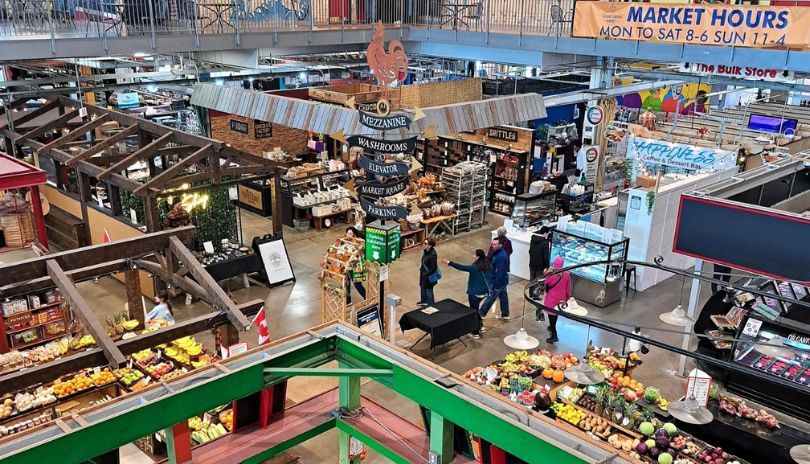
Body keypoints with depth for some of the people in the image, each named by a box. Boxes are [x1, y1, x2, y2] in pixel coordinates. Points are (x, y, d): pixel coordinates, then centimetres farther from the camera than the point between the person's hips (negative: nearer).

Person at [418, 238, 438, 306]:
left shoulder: (432, 254, -30)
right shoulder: (426, 251, -4)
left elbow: (433, 267, -26)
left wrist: (427, 274, -22)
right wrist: (421, 267, 10)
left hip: (429, 275, -9)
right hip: (424, 273, 9)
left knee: (428, 289, 8)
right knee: (422, 286, 25)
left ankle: (430, 304, 26)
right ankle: (424, 301, 46)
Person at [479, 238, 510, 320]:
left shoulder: (501, 257, -30)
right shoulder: (496, 252, 1)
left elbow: (500, 272, -28)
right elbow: (491, 264, 15)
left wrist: (496, 285, -24)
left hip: (498, 282, -10)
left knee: (490, 298, 5)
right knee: (503, 297, 19)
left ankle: (481, 314, 18)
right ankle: (505, 315, 32)